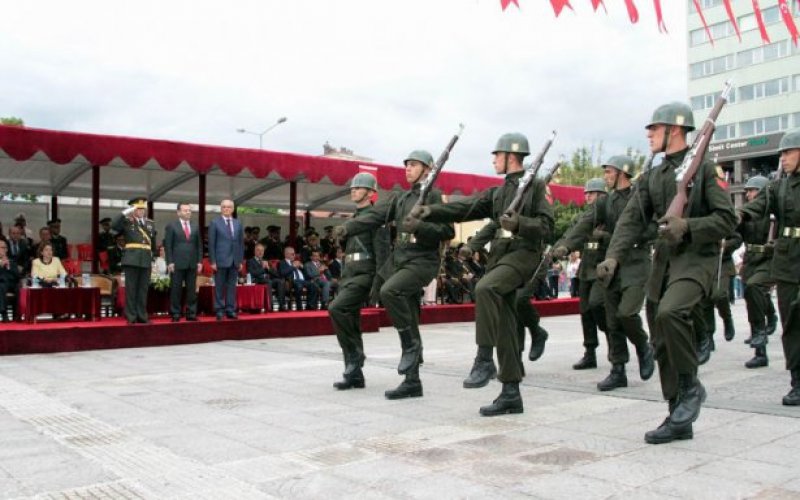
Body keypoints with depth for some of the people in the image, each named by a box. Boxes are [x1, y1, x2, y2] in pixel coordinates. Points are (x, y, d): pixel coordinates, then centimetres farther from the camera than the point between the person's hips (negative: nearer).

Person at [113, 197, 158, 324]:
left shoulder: (150, 223, 15)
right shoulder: (127, 221, 2)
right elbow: (114, 225, -19)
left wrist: (153, 259, 17)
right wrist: (126, 212, -17)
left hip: (146, 260, 4)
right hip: (131, 260, -4)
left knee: (143, 289, 7)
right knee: (131, 288, -1)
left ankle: (142, 316, 12)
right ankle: (131, 317, 2)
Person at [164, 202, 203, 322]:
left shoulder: (195, 227, 13)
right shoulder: (171, 226, 2)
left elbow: (199, 245, 13)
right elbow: (168, 246, -2)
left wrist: (200, 261, 5)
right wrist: (170, 262, -9)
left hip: (192, 264, 3)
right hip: (177, 263, -3)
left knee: (192, 290, 4)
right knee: (176, 290, 0)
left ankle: (191, 314, 8)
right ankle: (175, 314, 5)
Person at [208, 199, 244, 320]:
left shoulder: (238, 224, 12)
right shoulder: (215, 223, 0)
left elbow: (241, 243, 12)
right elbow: (211, 243, -3)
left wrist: (241, 261, 7)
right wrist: (213, 261, -9)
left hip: (234, 261, 4)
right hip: (221, 260, -4)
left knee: (232, 286, 6)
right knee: (219, 287, 1)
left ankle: (230, 310, 10)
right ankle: (219, 310, 6)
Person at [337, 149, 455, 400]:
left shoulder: (434, 195, -2)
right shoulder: (401, 198, 17)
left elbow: (448, 231, -11)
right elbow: (375, 216, 6)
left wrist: (419, 226, -25)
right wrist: (347, 228, -8)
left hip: (422, 261, -7)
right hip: (400, 260, 7)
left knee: (389, 291, -31)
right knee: (409, 325, 7)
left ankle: (412, 343, -12)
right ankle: (412, 383, 13)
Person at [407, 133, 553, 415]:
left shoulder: (536, 186, 0)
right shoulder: (497, 193, 19)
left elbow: (547, 226, -8)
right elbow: (465, 209, 7)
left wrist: (518, 224, -24)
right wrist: (430, 212, -5)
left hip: (523, 253, -7)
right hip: (499, 254, 7)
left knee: (484, 288, -33)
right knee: (504, 325, 4)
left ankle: (484, 359, -24)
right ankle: (511, 394, 9)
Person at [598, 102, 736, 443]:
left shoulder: (704, 169, -2)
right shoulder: (651, 177, 14)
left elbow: (727, 219, -7)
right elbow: (632, 220, 3)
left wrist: (688, 226, -23)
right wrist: (613, 257, -13)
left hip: (697, 259, -6)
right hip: (662, 261, 7)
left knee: (669, 313, -32)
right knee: (662, 344, 6)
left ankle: (690, 387, -8)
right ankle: (679, 420, 18)